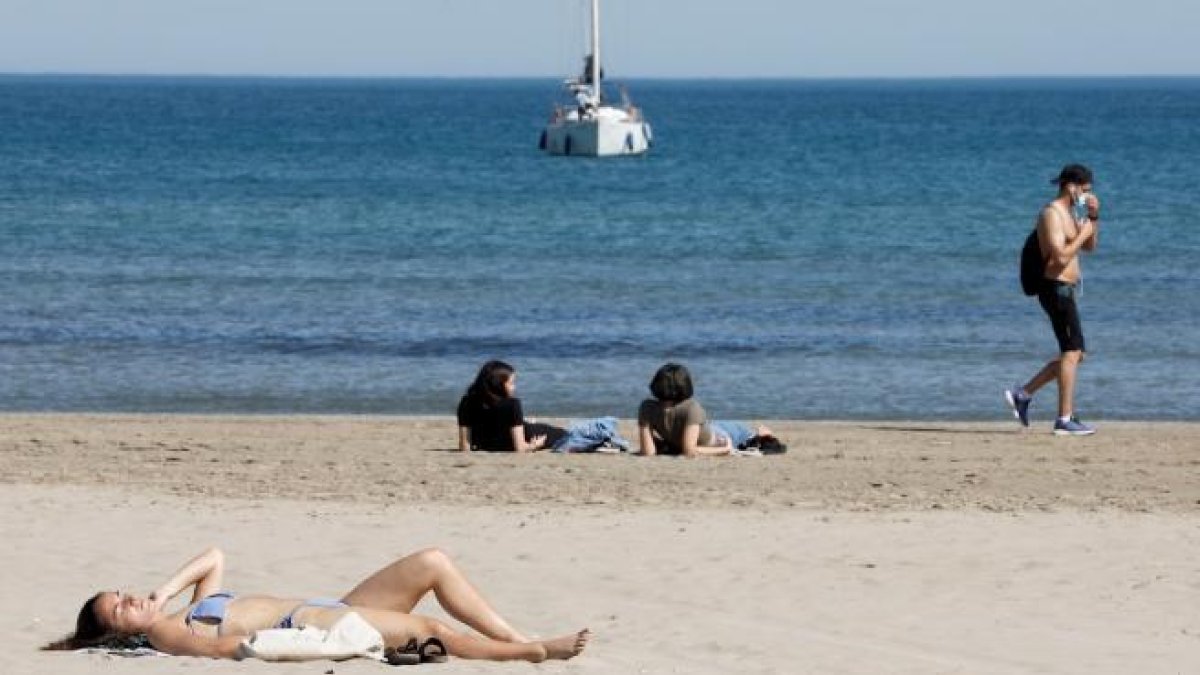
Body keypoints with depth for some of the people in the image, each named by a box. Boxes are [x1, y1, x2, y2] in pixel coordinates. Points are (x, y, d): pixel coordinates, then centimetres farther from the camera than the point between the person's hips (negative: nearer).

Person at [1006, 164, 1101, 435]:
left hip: (1065, 290, 10)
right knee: (1072, 352, -10)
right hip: (1057, 288, -10)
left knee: (1076, 354, 14)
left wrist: (1093, 217, 8)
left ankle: (1022, 394, 17)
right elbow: (1060, 257, -24)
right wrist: (1082, 234, -13)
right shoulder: (1052, 214, -14)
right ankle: (1065, 419, -10)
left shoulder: (1068, 213, 17)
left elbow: (1089, 247, 22)